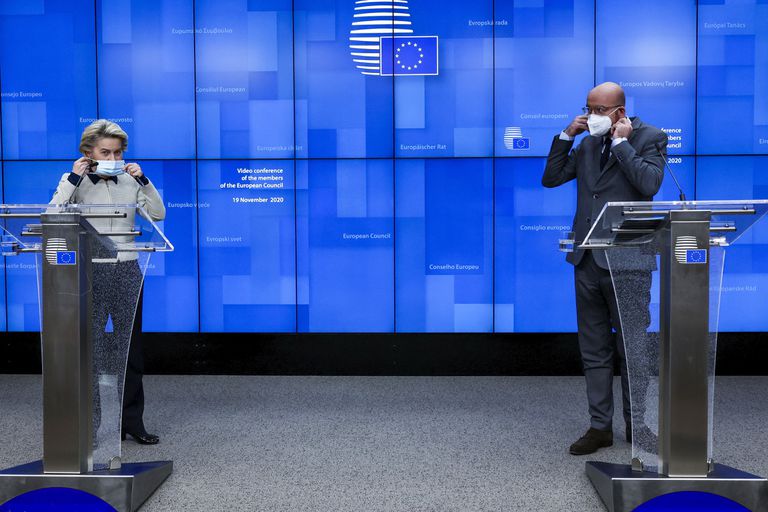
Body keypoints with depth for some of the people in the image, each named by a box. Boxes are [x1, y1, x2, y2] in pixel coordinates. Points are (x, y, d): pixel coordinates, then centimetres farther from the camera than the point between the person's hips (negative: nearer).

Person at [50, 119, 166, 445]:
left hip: (127, 271, 2)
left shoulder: (129, 181, 8)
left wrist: (143, 180, -6)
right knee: (91, 348, -1)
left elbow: (158, 214, 2)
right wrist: (73, 178, -14)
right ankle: (91, 424, 10)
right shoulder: (75, 181, 2)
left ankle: (132, 421, 17)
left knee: (130, 347, 7)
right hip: (91, 271, -2)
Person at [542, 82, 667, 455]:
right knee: (594, 351, 10)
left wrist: (621, 141, -12)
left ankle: (636, 424, 21)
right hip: (588, 260, 6)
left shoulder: (650, 138, -1)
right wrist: (567, 135, 4)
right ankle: (600, 427, 20)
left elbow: (649, 184, -17)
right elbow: (550, 178, 11)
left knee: (631, 349, 5)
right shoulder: (588, 144, 14)